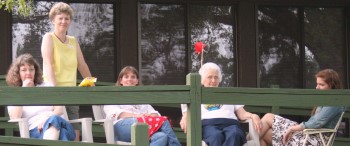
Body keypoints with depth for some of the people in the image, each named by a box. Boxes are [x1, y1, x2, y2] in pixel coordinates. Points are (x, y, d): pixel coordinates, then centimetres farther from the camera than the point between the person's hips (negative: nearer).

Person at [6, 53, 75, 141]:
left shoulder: (47, 87, 25)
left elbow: (59, 110, 11)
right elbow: (15, 118, -2)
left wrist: (48, 118, -12)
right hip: (34, 131, -2)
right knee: (54, 120, -39)